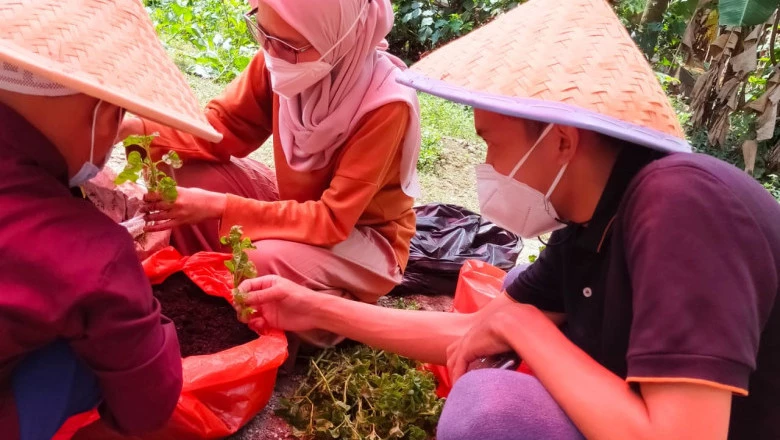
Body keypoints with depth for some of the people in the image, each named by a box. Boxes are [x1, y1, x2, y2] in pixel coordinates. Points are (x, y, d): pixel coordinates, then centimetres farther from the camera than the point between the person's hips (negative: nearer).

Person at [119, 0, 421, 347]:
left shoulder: (386, 106, -31)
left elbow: (332, 221, -30)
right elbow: (223, 126, -6)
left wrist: (219, 207, -36)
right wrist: (138, 129, -24)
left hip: (367, 242, -5)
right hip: (297, 205, 6)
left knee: (265, 261, -33)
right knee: (184, 173, -10)